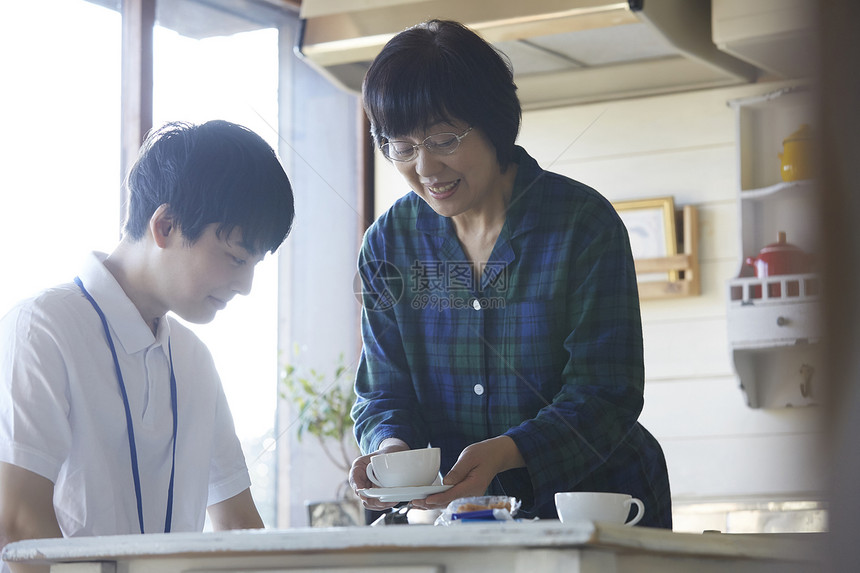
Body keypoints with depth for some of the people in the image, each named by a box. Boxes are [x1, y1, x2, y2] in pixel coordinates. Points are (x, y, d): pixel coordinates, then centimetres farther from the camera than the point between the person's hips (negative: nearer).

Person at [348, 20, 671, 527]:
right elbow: (384, 394, 7)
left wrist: (503, 453, -28)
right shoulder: (388, 245, 5)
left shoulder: (586, 223, -7)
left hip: (595, 498, -4)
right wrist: (391, 447, -18)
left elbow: (606, 395, -11)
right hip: (464, 515, 5)